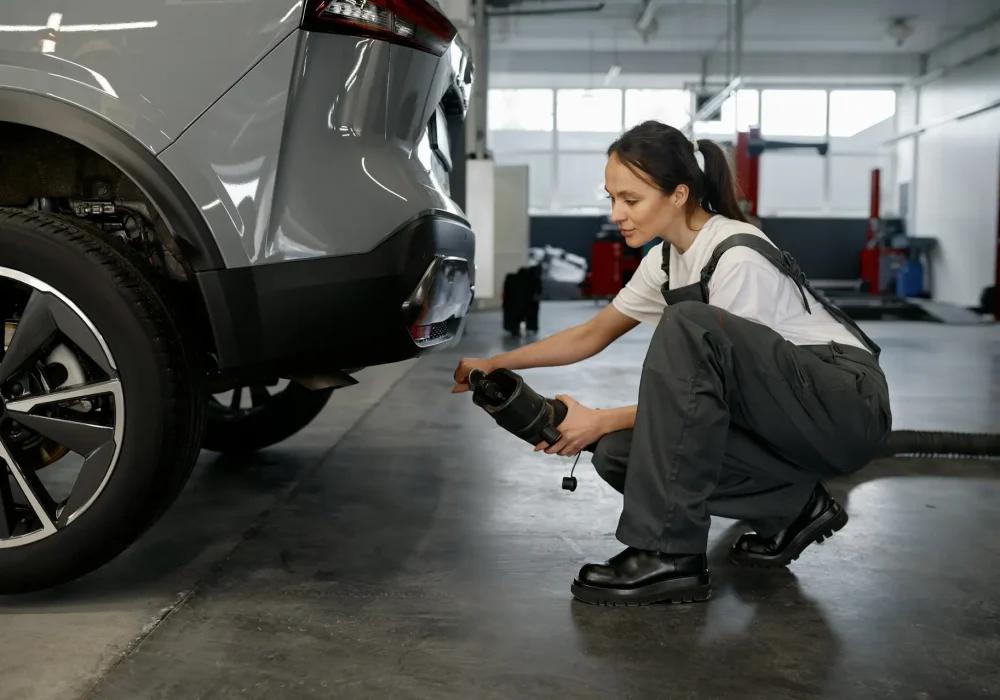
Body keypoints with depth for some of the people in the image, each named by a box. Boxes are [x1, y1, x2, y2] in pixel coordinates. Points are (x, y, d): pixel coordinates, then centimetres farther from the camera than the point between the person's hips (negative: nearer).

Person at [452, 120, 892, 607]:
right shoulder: (666, 260, 4)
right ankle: (793, 506, 5)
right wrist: (495, 363, 8)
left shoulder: (739, 258, -21)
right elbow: (592, 334, 14)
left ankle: (670, 555, -28)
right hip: (779, 415, 8)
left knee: (688, 327, -31)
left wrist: (601, 421, -18)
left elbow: (711, 380, -18)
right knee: (620, 452, -10)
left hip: (850, 406, -8)